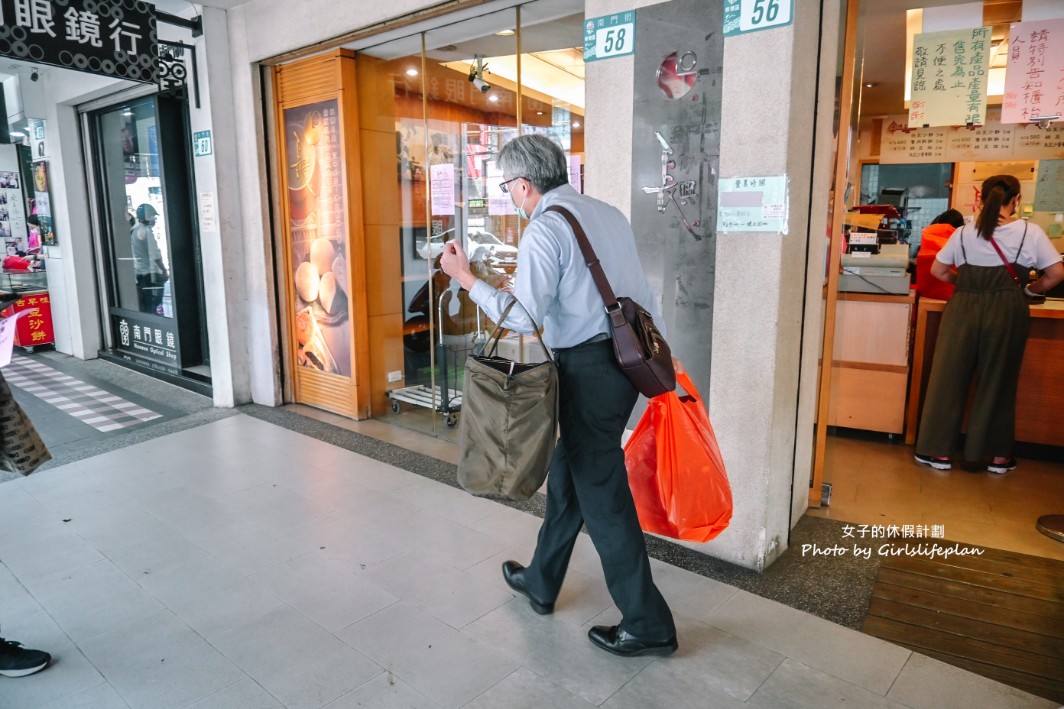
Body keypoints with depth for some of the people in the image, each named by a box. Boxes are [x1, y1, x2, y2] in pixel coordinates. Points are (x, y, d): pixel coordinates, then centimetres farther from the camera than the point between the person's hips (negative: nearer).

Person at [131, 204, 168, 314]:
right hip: (151, 273, -8)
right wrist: (164, 270, -9)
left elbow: (134, 254, 13)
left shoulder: (133, 231, 11)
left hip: (138, 273, 8)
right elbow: (155, 255, -16)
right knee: (154, 307, -4)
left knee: (143, 307, 10)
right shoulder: (147, 232, -13)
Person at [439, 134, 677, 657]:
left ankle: (647, 624, 14)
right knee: (567, 472, 20)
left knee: (601, 494, 2)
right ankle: (541, 582, 38)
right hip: (627, 356, 9)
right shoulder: (609, 214, 13)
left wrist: (466, 278, -7)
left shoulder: (545, 229, -13)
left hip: (588, 368, -9)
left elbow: (523, 315, -19)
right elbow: (642, 294, 14)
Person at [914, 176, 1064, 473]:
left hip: (963, 309, 1)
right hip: (1006, 311, 0)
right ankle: (999, 456, 20)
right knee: (998, 382, 10)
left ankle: (940, 452, 10)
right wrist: (1031, 290, 16)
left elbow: (938, 271, 8)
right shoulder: (1030, 232, 0)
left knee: (950, 377, 7)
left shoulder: (964, 233, 4)